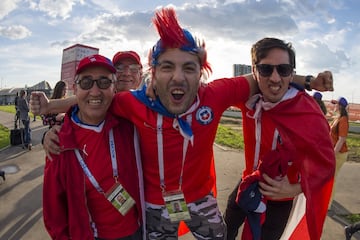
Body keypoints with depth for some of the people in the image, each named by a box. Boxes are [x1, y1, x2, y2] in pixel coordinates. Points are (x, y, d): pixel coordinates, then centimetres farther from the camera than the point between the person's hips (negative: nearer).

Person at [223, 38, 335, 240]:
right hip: (249, 182, 5)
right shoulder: (249, 98, -16)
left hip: (279, 196, -4)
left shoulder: (310, 116, -29)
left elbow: (325, 165, -16)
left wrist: (296, 189, -28)